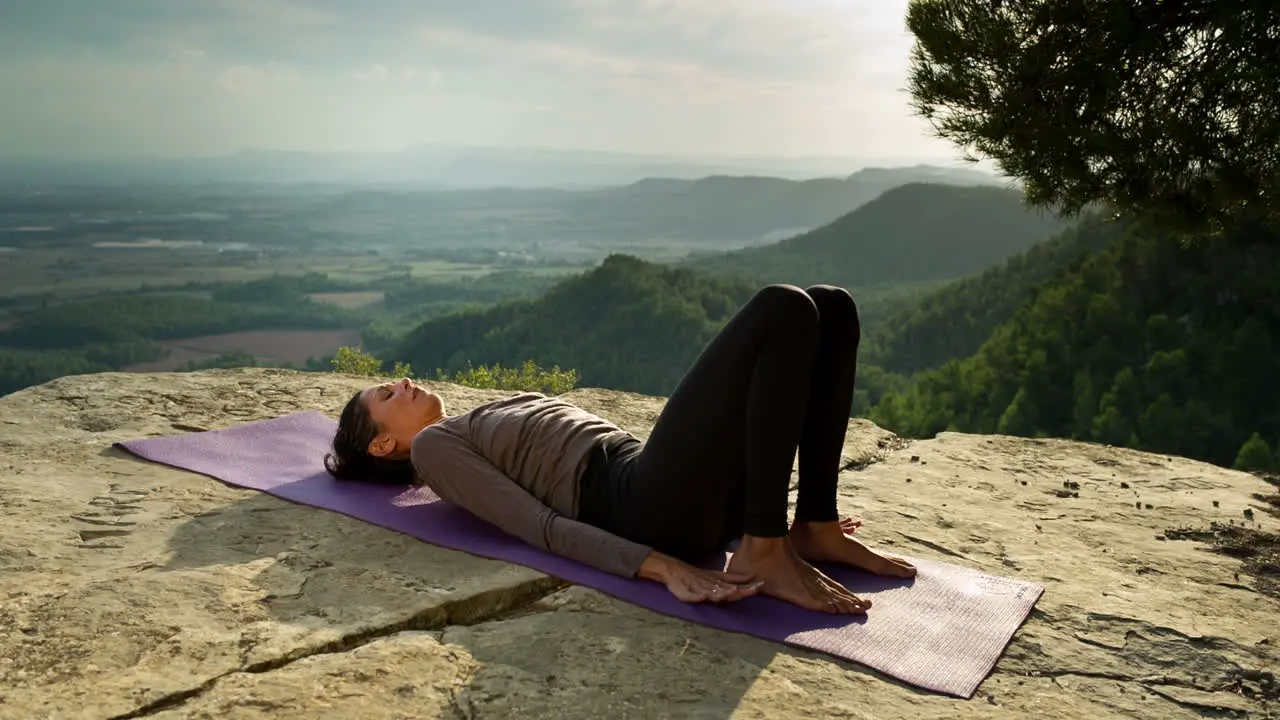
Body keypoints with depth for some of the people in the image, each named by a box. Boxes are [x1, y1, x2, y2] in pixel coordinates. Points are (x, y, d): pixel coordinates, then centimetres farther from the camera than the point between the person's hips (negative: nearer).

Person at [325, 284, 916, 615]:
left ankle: (816, 527, -2)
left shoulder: (487, 423, 33)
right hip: (655, 508, -8)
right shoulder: (433, 446, 11)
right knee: (782, 308, -21)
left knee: (831, 308, 0)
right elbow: (539, 526, -6)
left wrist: (768, 507, 22)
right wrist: (661, 567, -21)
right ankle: (764, 551, -18)